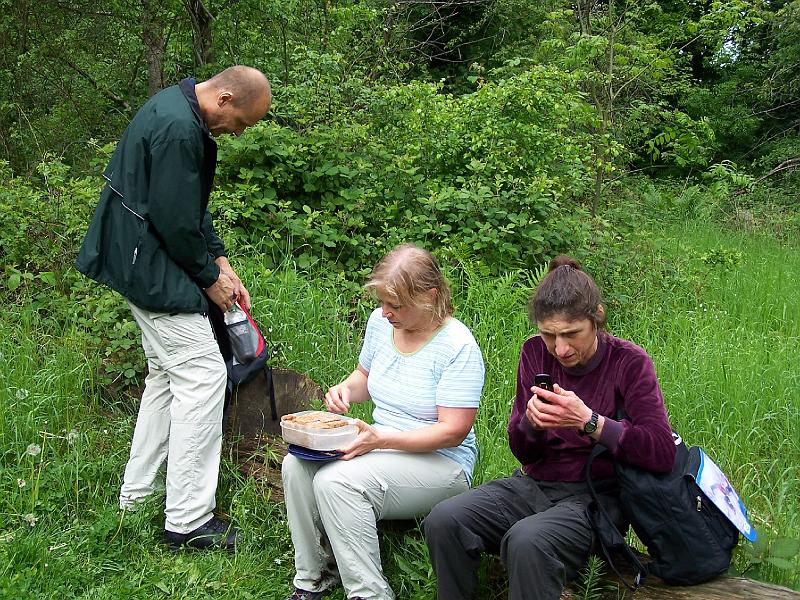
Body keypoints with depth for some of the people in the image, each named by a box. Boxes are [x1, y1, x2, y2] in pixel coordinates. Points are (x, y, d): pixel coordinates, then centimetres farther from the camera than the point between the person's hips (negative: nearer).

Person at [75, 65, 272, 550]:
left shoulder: (179, 111, 11)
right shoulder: (178, 129, -24)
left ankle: (136, 496, 27)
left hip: (140, 259, 11)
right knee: (203, 373, -8)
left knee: (167, 373, 18)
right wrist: (210, 278, -9)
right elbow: (176, 220, -23)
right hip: (151, 264, -11)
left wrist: (221, 262, 11)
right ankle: (188, 521, -3)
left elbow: (193, 204, 17)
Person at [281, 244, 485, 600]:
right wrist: (345, 390, -1)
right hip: (381, 445, 7)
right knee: (296, 466, -17)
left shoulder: (458, 347, -18)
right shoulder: (381, 322, 3)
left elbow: (452, 431, -20)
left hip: (438, 461, -7)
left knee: (335, 482, -30)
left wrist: (382, 439, -28)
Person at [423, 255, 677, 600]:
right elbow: (523, 452, 10)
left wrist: (589, 420, -27)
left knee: (527, 541, -36)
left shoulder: (629, 362, -8)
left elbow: (662, 453, -20)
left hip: (596, 494, -5)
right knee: (443, 520, -21)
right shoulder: (535, 353, 4)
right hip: (535, 484, 5)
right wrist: (531, 423, -14)